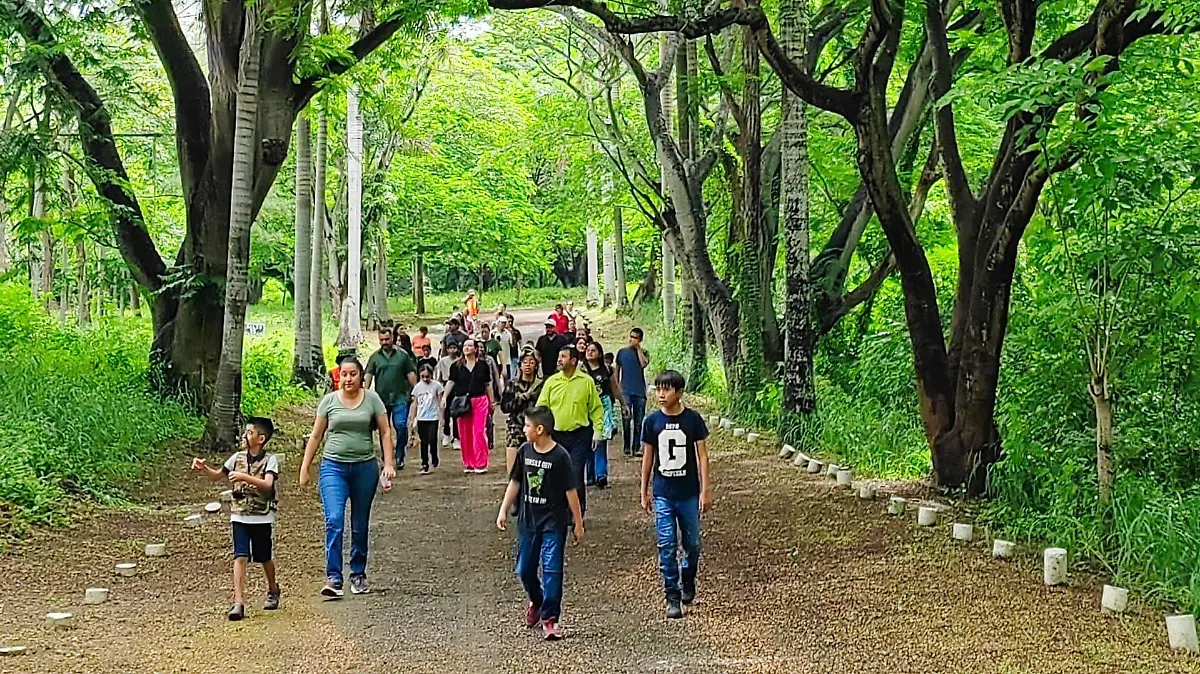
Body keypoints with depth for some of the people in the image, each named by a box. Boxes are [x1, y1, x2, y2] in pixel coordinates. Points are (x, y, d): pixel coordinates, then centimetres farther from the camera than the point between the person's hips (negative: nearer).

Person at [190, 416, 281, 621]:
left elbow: (267, 484, -22)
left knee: (264, 558, 12)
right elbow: (217, 476, 18)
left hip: (262, 517, -2)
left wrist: (244, 477, -31)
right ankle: (238, 603, -16)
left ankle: (273, 591, 39)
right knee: (240, 557, -10)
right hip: (239, 516, 3)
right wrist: (204, 467, -1)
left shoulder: (270, 459, -8)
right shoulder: (238, 457, 5)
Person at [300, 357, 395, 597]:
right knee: (334, 521, -16)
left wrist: (389, 463, -3)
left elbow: (385, 432, 6)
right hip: (333, 467, -1)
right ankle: (333, 578, -17)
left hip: (365, 467, 1)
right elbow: (316, 436, 9)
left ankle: (358, 575, 24)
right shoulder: (329, 401, 3)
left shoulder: (372, 399, 3)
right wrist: (304, 468, 7)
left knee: (360, 526, 9)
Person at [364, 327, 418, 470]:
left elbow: (411, 374, 6)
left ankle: (399, 457, 0)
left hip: (400, 398, -2)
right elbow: (368, 376, 3)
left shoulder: (402, 355, 5)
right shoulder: (375, 357, 7)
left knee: (401, 426, -12)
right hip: (381, 398, 2)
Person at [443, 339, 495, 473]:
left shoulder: (483, 365, 5)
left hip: (480, 401, -1)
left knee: (479, 432, -7)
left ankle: (481, 464, -3)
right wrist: (444, 397, -11)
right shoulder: (457, 366, 5)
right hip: (462, 402, 1)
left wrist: (492, 401, 11)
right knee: (465, 434, 3)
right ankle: (468, 464, 12)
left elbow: (488, 384, 10)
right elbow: (451, 382, 1)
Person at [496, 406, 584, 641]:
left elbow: (571, 491, -9)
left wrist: (578, 523, -6)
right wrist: (504, 510, 10)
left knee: (551, 569, -8)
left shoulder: (560, 456, -14)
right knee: (524, 569, 11)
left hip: (553, 522, -5)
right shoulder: (524, 451, 2)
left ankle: (549, 619, -2)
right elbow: (515, 482, 12)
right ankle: (536, 601, 39)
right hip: (528, 520, 5)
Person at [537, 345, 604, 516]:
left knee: (576, 475, -5)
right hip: (556, 435, 3)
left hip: (580, 435, -3)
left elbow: (596, 409, 3)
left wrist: (597, 430, -3)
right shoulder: (551, 381, 3)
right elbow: (541, 407, 4)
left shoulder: (586, 381, -1)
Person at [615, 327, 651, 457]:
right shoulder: (622, 352, 9)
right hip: (625, 390, -1)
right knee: (626, 418, -14)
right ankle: (627, 447, -7)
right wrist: (617, 386, 1)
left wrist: (638, 348, -6)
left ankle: (636, 448, 10)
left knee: (638, 421, 4)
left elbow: (644, 364, -13)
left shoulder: (643, 353, 8)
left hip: (640, 391, 1)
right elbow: (616, 370, 12)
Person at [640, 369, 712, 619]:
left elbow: (702, 455, -1)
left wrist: (705, 490, -5)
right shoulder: (653, 421, 0)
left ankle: (688, 580, 36)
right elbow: (648, 457, 7)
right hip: (663, 494, 1)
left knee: (692, 544, 9)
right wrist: (644, 493, 8)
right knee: (667, 546, -3)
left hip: (689, 493, -1)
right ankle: (673, 597, 4)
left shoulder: (693, 419, -5)